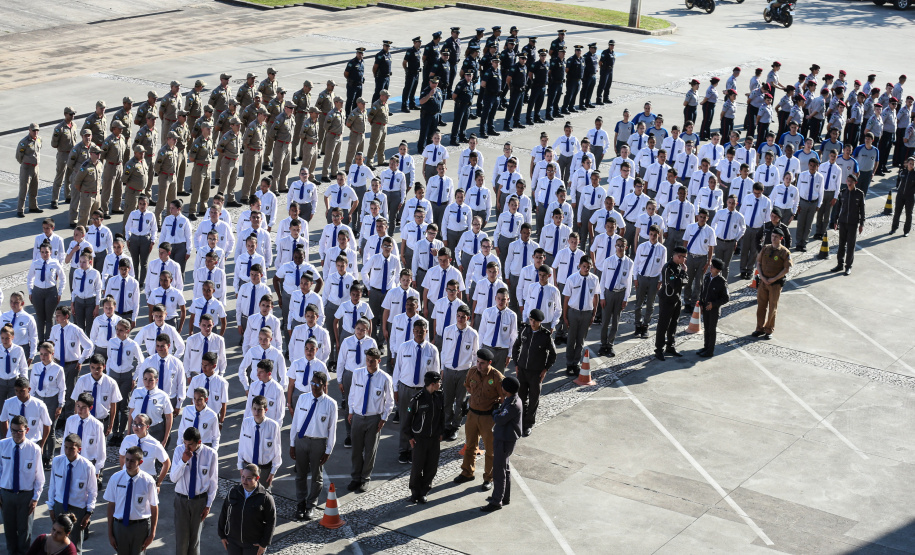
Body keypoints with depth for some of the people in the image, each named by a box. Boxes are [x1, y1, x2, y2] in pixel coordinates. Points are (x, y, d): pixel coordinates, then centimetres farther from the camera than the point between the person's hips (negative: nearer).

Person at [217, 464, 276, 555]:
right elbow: (224, 514, 6)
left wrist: (264, 544, -11)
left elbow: (271, 522, -10)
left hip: (254, 544, -3)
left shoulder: (265, 497, -15)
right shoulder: (233, 492, -4)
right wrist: (222, 535, 6)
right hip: (233, 542, 4)